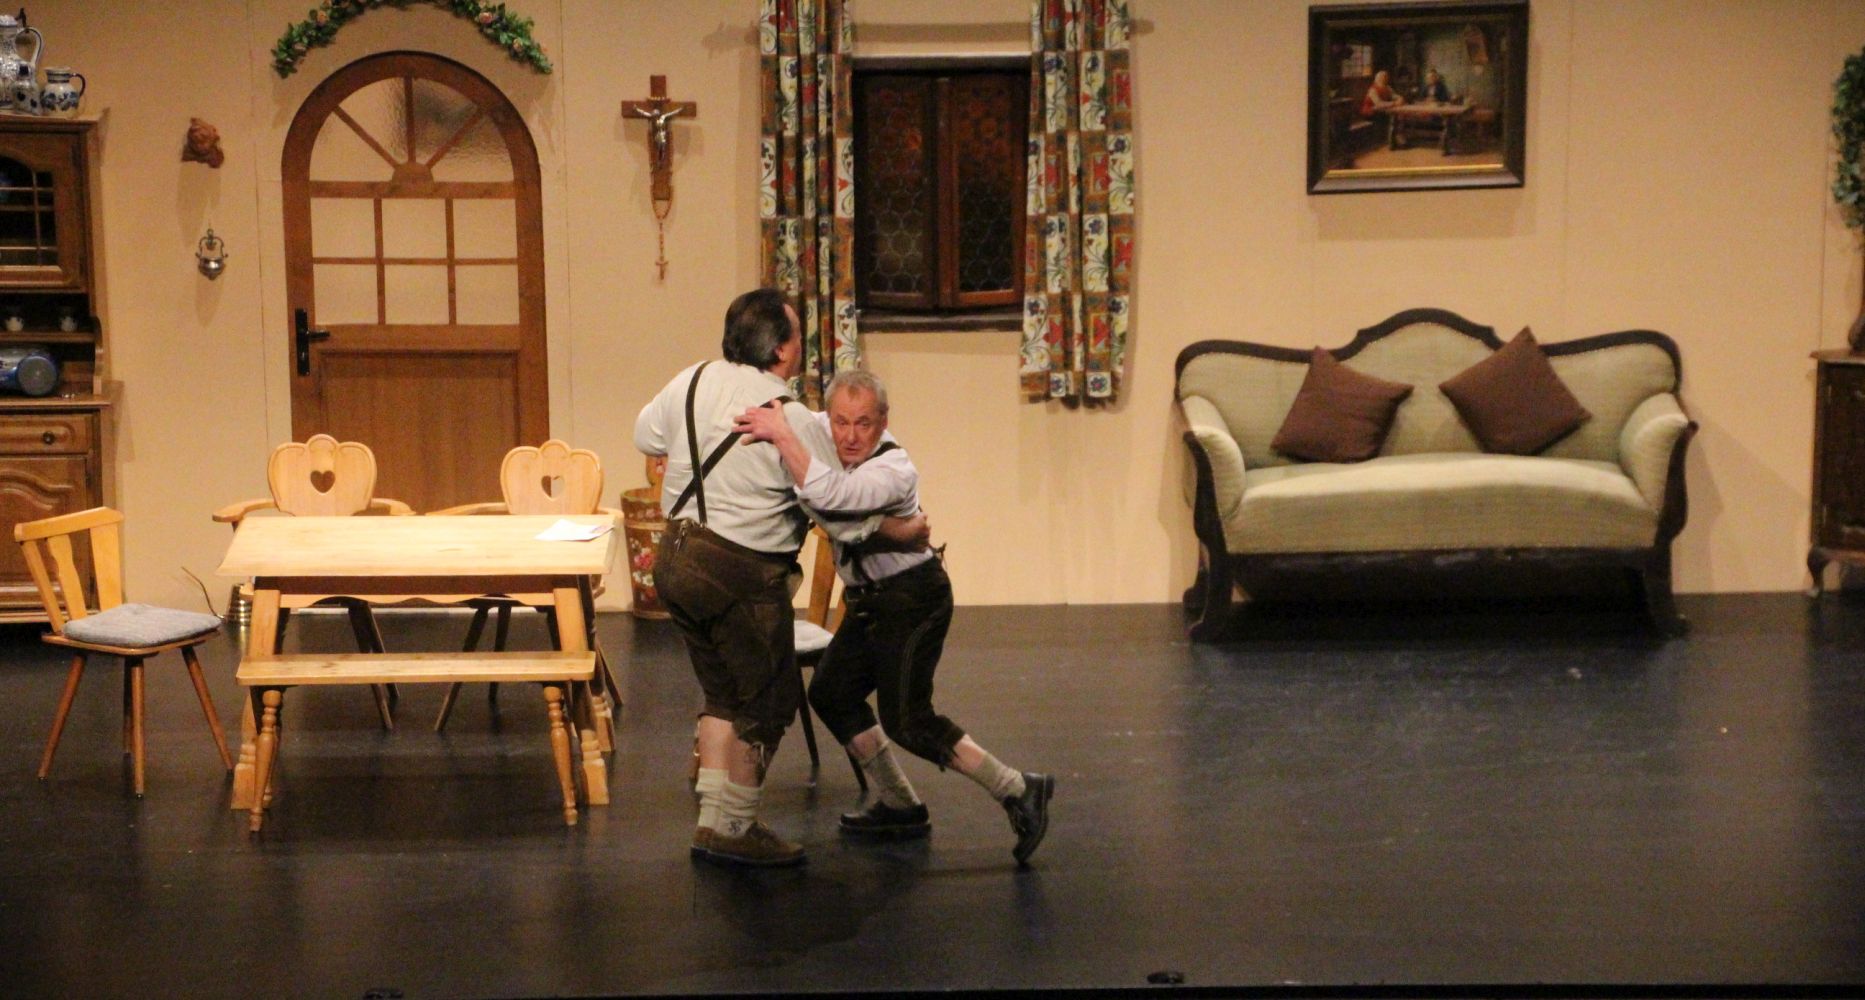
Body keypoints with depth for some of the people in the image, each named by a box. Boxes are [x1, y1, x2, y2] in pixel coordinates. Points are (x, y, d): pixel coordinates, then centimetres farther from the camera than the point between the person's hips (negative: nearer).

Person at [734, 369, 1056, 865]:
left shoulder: (894, 470, -29)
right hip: (870, 600, 9)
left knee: (906, 719, -14)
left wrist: (781, 435, -43)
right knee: (831, 694, 11)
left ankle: (1019, 791, -4)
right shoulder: (818, 431, -5)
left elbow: (830, 495, -46)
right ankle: (900, 807, 22)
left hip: (912, 596, -9)